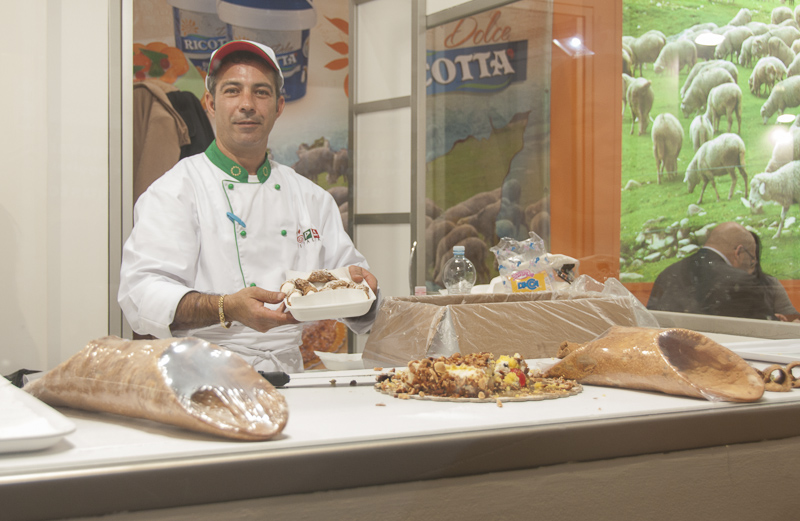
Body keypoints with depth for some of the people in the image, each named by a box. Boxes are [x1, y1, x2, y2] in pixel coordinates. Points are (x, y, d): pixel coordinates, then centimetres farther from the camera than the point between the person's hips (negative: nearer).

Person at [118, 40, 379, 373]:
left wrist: (357, 284, -5)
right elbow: (142, 293, -10)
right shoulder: (173, 190, 2)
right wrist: (225, 308, -26)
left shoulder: (312, 198, 18)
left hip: (289, 379, 4)